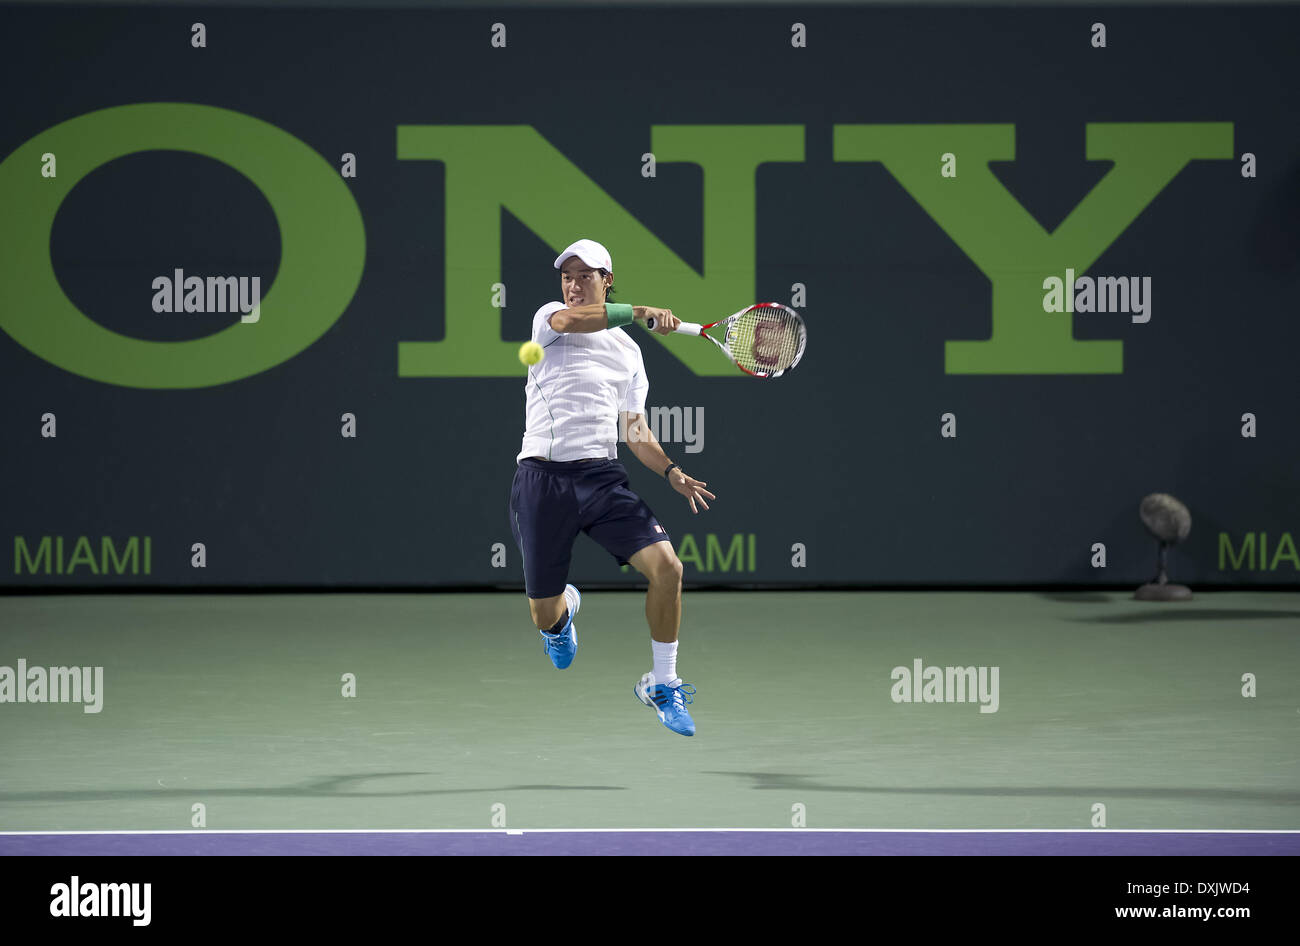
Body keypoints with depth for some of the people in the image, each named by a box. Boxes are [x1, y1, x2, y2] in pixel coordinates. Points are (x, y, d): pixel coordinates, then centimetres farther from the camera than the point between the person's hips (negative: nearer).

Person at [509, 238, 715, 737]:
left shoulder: (628, 353, 18)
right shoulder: (547, 317, 9)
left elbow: (634, 430, 16)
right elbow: (568, 319, -17)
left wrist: (672, 472, -2)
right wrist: (641, 312, -24)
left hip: (602, 474, 2)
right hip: (542, 476, -2)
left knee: (666, 565, -19)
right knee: (544, 617, 1)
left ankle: (662, 684, 1)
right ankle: (565, 606, 43)